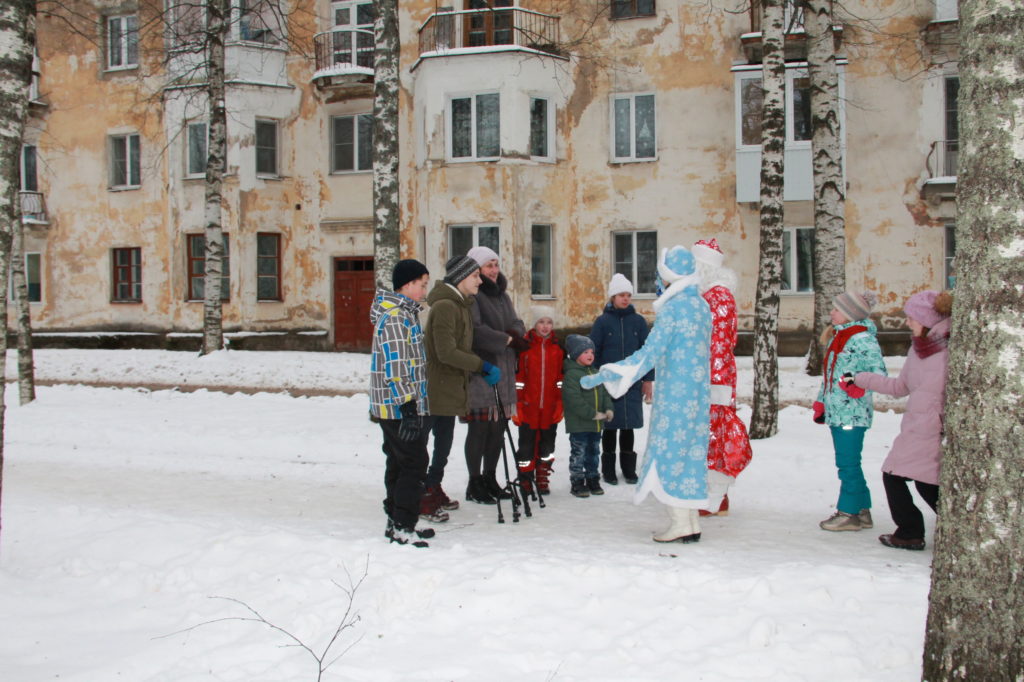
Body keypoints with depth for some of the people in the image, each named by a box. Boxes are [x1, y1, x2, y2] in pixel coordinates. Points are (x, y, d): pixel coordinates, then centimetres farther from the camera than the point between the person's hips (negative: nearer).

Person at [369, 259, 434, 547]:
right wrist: (408, 407, -24)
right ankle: (402, 527, -4)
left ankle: (397, 523, 23)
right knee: (414, 464, -8)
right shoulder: (395, 317, -16)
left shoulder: (404, 313, 16)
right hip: (400, 407, -11)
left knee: (398, 464, 15)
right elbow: (395, 367, -22)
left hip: (392, 408, 11)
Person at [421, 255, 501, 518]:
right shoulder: (445, 306, -18)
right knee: (441, 442, -6)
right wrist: (482, 366, -19)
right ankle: (424, 499, 3)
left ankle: (434, 492, 27)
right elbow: (446, 352, -24)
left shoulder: (460, 304, 15)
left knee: (442, 443, 16)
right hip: (439, 387, -10)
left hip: (451, 387, 10)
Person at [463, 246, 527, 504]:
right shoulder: (471, 296, -11)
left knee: (498, 428, 12)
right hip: (479, 373, -8)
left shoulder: (502, 296, 17)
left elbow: (517, 325, 15)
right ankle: (475, 485, 9)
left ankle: (490, 479, 24)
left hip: (504, 374, 8)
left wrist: (515, 335, -8)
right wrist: (506, 339, -14)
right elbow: (475, 330, -21)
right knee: (480, 429, -2)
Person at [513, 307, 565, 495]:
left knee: (547, 444, 11)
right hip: (528, 407, -2)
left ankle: (543, 481, 22)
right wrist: (516, 404, -7)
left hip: (550, 407, 3)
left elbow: (562, 377, 7)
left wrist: (561, 403, 1)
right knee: (526, 444, 3)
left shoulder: (558, 346, 6)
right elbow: (518, 377, -3)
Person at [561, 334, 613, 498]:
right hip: (578, 424, -8)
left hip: (596, 423, 8)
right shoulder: (571, 375, -14)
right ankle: (577, 483, 6)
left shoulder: (596, 373, 13)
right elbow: (574, 400, -22)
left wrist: (608, 409, -3)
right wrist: (592, 414, -21)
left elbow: (604, 393, 15)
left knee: (593, 452, 16)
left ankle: (592, 480, 27)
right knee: (578, 453, -1)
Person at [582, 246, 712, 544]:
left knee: (670, 449, -3)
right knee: (691, 450, 10)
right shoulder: (702, 305, 10)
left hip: (674, 392, -8)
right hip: (699, 391, 8)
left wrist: (605, 375, -16)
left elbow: (650, 353, -17)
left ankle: (679, 522, -3)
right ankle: (692, 522, 12)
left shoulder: (673, 307, -13)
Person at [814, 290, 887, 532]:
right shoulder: (837, 337, 17)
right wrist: (821, 402, 23)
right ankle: (861, 511, 21)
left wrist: (859, 384, -34)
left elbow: (879, 372, -19)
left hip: (852, 412, -9)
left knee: (848, 464, -4)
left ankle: (850, 512, 4)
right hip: (836, 411, 9)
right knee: (848, 464, 13)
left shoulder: (862, 339, -12)